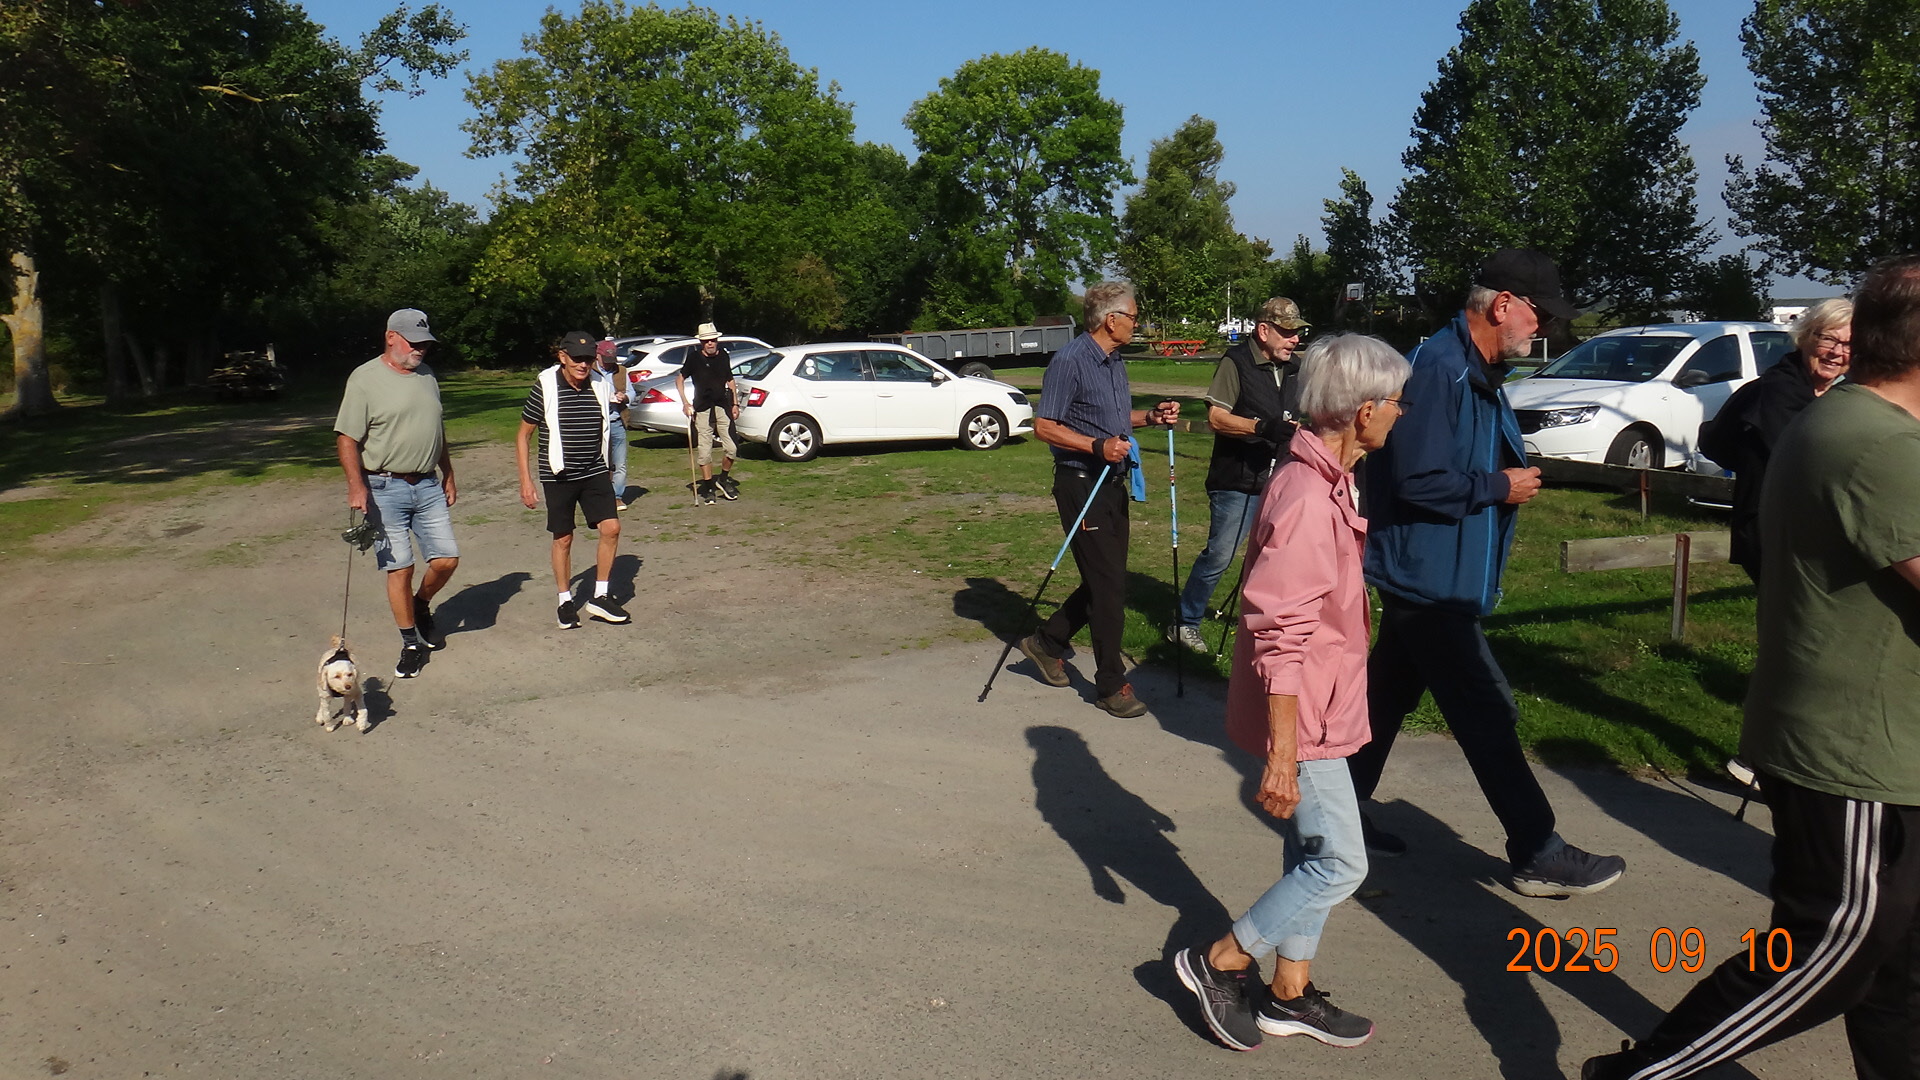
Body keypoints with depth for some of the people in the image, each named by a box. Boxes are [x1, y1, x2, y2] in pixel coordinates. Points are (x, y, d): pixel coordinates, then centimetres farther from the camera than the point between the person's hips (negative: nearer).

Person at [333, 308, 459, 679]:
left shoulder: (427, 375, 12)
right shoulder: (365, 379, -8)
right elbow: (346, 439, -11)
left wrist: (448, 476, 21)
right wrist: (356, 486, -21)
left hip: (428, 485, 5)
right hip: (385, 488, -5)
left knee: (446, 558, 1)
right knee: (400, 568, -2)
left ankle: (422, 607, 31)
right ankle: (411, 643, 12)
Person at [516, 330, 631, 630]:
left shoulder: (600, 386, 1)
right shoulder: (545, 387, -11)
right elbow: (523, 436, -4)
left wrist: (606, 468, 21)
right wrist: (525, 481, -8)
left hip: (595, 473, 3)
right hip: (558, 476, -3)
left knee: (611, 528, -6)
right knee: (563, 538, 5)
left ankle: (600, 596, 8)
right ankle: (566, 602, 21)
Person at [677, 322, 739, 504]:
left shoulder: (723, 356, 6)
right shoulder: (694, 357, -4)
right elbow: (679, 379, 4)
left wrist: (735, 404, 13)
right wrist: (685, 402, -6)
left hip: (722, 406, 3)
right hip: (702, 409, -2)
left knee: (731, 448, -4)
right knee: (704, 451, 0)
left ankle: (724, 480, 18)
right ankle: (708, 487, 12)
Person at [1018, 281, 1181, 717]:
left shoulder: (1115, 362, 13)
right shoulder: (1070, 361, -15)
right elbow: (1044, 427, -18)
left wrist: (1151, 416, 8)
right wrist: (1097, 446, -27)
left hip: (1112, 482, 9)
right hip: (1080, 484, -9)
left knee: (1108, 579, 13)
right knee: (1108, 584, -6)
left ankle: (1046, 642, 30)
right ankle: (1110, 685, 5)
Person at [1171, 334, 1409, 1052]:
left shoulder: (1326, 481, 7)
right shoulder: (1307, 496, -25)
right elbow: (1279, 637, -27)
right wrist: (1280, 755, -26)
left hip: (1319, 705, 10)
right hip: (1300, 716, -10)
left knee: (1314, 854, 17)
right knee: (1341, 864, 0)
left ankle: (1290, 995, 30)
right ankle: (1220, 963, 13)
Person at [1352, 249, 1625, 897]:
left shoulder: (1479, 374, 13)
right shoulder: (1439, 369, -21)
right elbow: (1420, 481, -26)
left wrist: (1515, 473, 4)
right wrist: (1500, 486, -14)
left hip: (1428, 576, 11)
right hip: (1427, 576, -11)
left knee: (1389, 695, 18)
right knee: (1488, 714, -3)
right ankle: (1538, 856, 9)